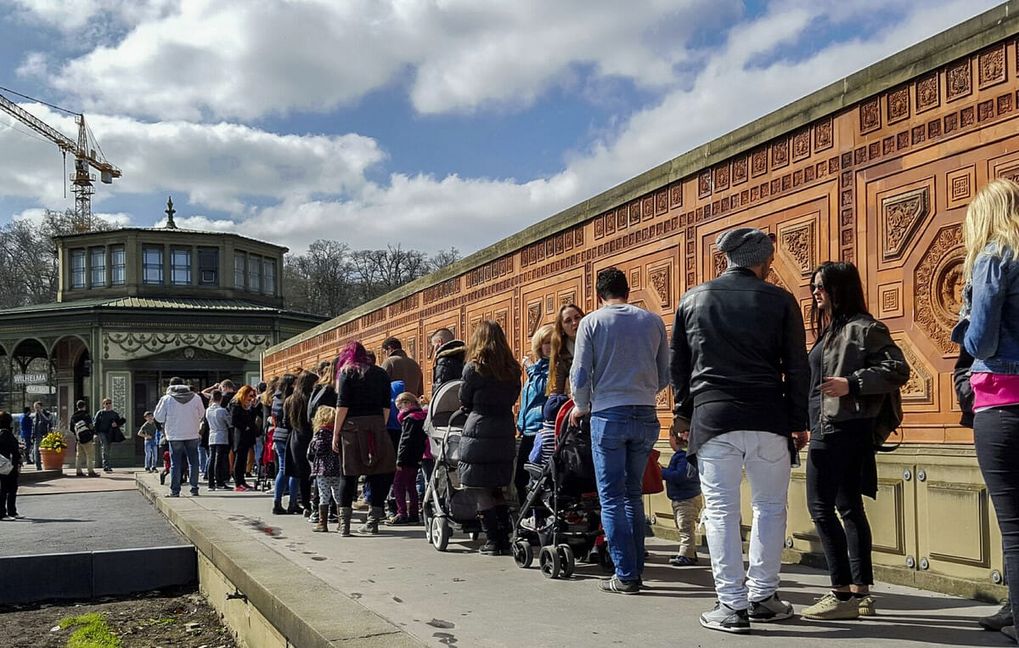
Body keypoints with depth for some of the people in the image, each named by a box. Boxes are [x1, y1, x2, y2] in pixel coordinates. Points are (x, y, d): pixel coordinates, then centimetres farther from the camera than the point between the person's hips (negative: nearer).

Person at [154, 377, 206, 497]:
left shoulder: (166, 399, -5)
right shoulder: (195, 397, 1)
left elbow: (159, 417, 1)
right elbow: (201, 415, 11)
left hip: (174, 436, -1)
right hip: (192, 435, 1)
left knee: (175, 463, 4)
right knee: (193, 462, 9)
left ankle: (175, 490, 3)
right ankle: (194, 488, 9)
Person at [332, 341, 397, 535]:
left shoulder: (347, 372, 2)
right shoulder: (381, 373, 14)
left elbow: (342, 405, -6)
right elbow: (386, 406, 9)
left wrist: (336, 433, -4)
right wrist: (381, 428, 12)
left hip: (353, 427, -3)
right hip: (376, 426, 3)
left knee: (349, 474, 4)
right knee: (378, 474, 5)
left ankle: (344, 522, 6)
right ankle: (373, 521, 5)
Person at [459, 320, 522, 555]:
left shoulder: (473, 368, -7)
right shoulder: (512, 370, 6)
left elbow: (464, 402, 4)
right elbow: (512, 400, 12)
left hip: (478, 433, -5)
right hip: (505, 432, 5)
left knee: (481, 493, 4)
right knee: (498, 491, 16)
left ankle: (492, 542, 3)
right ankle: (505, 540, 15)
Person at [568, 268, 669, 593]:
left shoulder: (592, 322, -1)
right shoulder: (653, 321, 7)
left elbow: (580, 374, -5)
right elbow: (665, 376, 10)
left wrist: (581, 408, 12)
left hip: (608, 416, -3)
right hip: (646, 417, 4)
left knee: (612, 497, 3)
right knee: (633, 494, 15)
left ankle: (625, 575, 1)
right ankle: (636, 569, 16)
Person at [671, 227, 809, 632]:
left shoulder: (693, 299, 8)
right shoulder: (780, 301, 2)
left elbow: (678, 364, 12)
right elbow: (797, 368, 4)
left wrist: (683, 413, 21)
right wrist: (799, 423, 11)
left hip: (711, 417, 1)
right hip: (768, 419, 0)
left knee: (721, 511, 4)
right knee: (770, 507, 13)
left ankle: (732, 605, 4)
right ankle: (762, 596, 18)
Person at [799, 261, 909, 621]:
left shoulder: (863, 327, -9)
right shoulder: (830, 329, 18)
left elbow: (898, 369, -16)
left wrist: (852, 383, -23)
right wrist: (805, 424, 19)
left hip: (843, 429, -10)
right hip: (828, 429, 10)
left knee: (821, 505, -10)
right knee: (848, 506, 10)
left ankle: (842, 594, -6)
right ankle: (860, 591, 15)